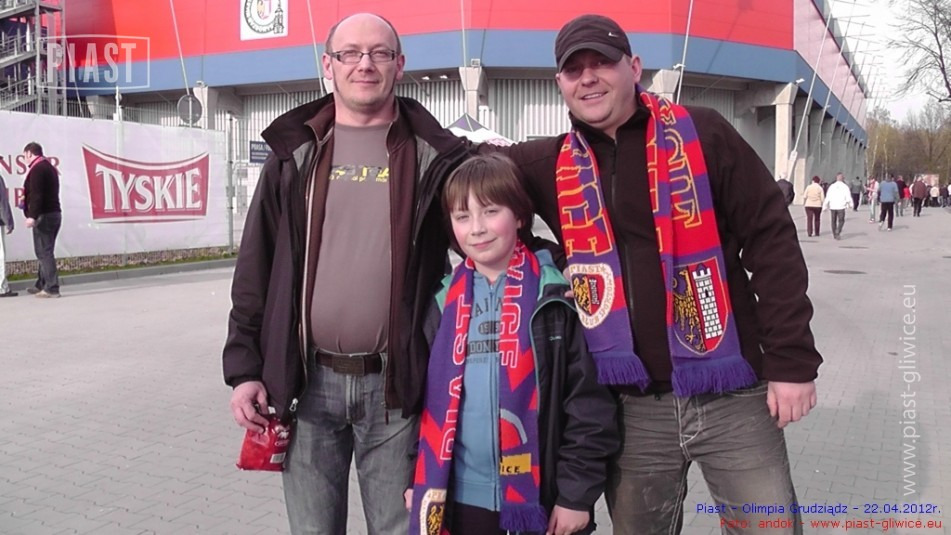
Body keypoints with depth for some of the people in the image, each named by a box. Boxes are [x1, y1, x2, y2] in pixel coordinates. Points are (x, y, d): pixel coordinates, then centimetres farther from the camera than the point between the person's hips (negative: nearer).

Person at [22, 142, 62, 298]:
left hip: (44, 215, -10)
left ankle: (52, 288, -9)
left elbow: (36, 195, -22)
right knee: (45, 252, 16)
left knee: (44, 252, -8)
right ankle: (41, 285, 25)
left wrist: (32, 216, -27)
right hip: (54, 213, 10)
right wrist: (26, 202, 33)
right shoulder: (50, 167, 19)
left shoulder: (37, 169, -11)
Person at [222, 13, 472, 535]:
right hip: (308, 382, 2)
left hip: (396, 384, -1)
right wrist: (244, 366, 3)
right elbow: (255, 267, 7)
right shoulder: (296, 152, 6)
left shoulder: (433, 155, 2)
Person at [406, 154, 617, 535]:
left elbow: (589, 399, -7)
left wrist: (578, 492, -9)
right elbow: (426, 395, 12)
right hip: (462, 497, 4)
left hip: (541, 497, -3)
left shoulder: (555, 299, -7)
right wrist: (416, 478, 10)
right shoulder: (446, 301, 4)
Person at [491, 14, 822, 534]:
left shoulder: (702, 135, -3)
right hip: (630, 406, 2)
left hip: (729, 395, -2)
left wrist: (792, 359, -6)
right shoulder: (551, 165, 6)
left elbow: (771, 240, -4)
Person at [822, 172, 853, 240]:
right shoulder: (845, 187, -4)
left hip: (832, 207, 3)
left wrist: (825, 206, 9)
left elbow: (827, 197, 2)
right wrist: (850, 204, 11)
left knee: (834, 221, 13)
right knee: (841, 221, 4)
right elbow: (848, 197, -4)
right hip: (841, 206, -3)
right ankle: (838, 233, -15)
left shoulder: (832, 186, 3)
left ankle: (834, 234, 19)